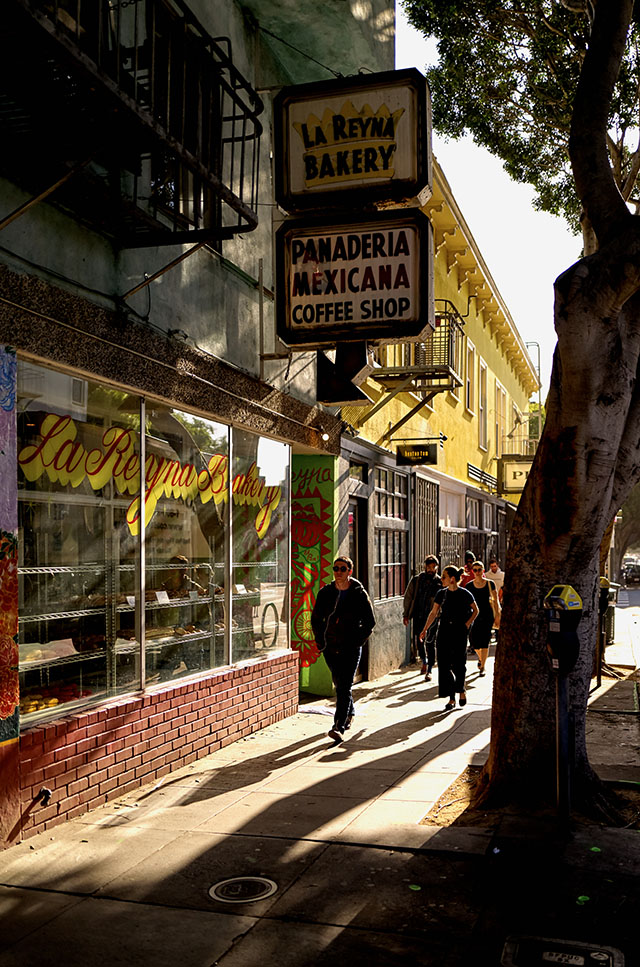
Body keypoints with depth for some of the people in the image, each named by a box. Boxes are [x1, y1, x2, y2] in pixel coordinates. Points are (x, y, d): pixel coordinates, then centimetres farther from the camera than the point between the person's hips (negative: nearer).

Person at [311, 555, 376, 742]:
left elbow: (370, 622, 1)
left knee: (344, 687, -12)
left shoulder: (360, 594, -6)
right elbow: (316, 618, 14)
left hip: (350, 649, -4)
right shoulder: (325, 592, 2)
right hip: (330, 648, 4)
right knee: (339, 684, 17)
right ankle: (350, 713, 40)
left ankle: (339, 727, -15)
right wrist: (320, 640, 5)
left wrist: (357, 641, -6)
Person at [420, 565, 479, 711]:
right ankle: (451, 698, 6)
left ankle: (461, 690, 29)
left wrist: (467, 624, -3)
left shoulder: (465, 594, -5)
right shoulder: (441, 594, 4)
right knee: (444, 665, -1)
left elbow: (475, 610, 8)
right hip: (444, 631, 3)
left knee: (458, 664, 1)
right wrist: (425, 629, 0)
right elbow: (434, 613, 8)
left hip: (459, 632, -3)